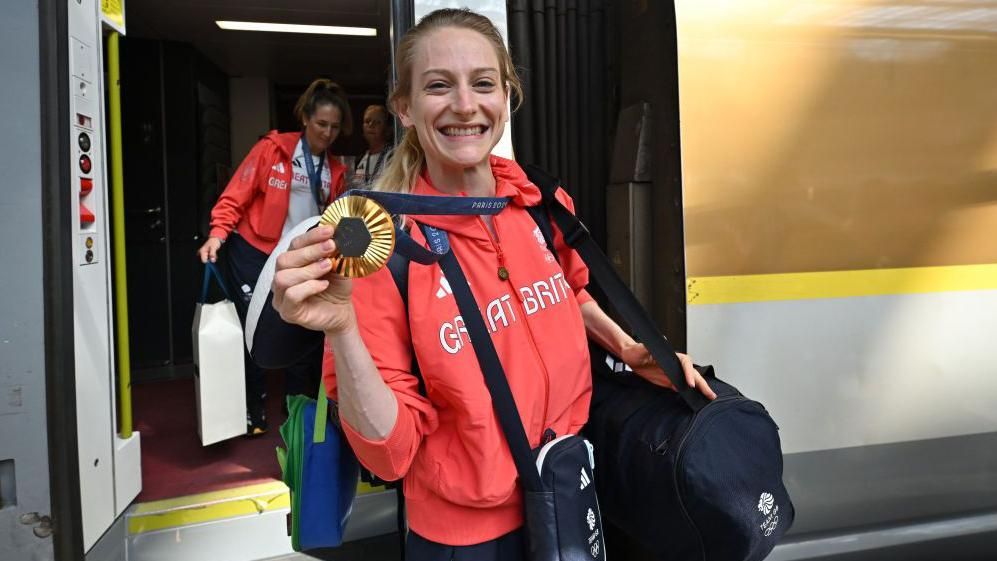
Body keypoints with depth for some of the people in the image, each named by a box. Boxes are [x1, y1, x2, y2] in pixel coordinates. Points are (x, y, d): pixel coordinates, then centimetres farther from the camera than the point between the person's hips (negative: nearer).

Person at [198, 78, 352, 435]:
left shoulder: (335, 170, 6)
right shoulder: (273, 150, -7)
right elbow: (236, 195, -9)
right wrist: (218, 234, -22)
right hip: (253, 252, -4)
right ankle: (255, 412, 16)